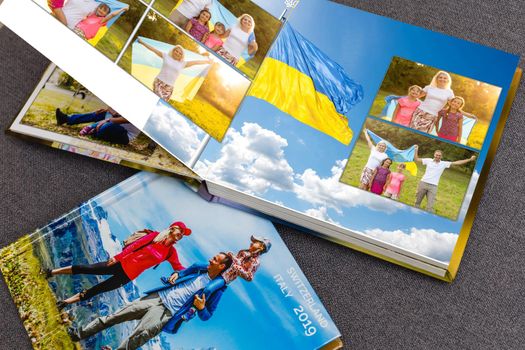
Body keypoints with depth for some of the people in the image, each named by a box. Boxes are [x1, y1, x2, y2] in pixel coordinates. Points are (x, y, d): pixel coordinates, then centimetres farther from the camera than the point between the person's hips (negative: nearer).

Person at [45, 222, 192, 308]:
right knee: (86, 269, -5)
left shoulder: (171, 252, 3)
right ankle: (51, 272, 9)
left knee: (95, 290, 1)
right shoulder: (155, 236, -5)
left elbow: (178, 268, 2)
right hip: (122, 263, -2)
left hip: (129, 275, 2)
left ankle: (64, 302, 10)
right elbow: (135, 245, -9)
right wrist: (118, 257, -16)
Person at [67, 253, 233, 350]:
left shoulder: (216, 288, -2)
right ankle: (78, 334, 3)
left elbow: (206, 315, 0)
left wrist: (201, 308, -21)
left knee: (138, 336, -26)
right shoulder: (200, 268, 12)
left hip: (169, 311, -5)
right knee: (116, 316, -1)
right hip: (158, 296, 5)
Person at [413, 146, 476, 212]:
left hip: (433, 186, -1)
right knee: (417, 202, 8)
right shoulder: (428, 160, 4)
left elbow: (456, 163, 2)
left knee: (430, 206, -7)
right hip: (423, 183, 1)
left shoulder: (444, 164, 3)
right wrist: (416, 150, -3)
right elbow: (416, 159, 8)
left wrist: (470, 159, -1)